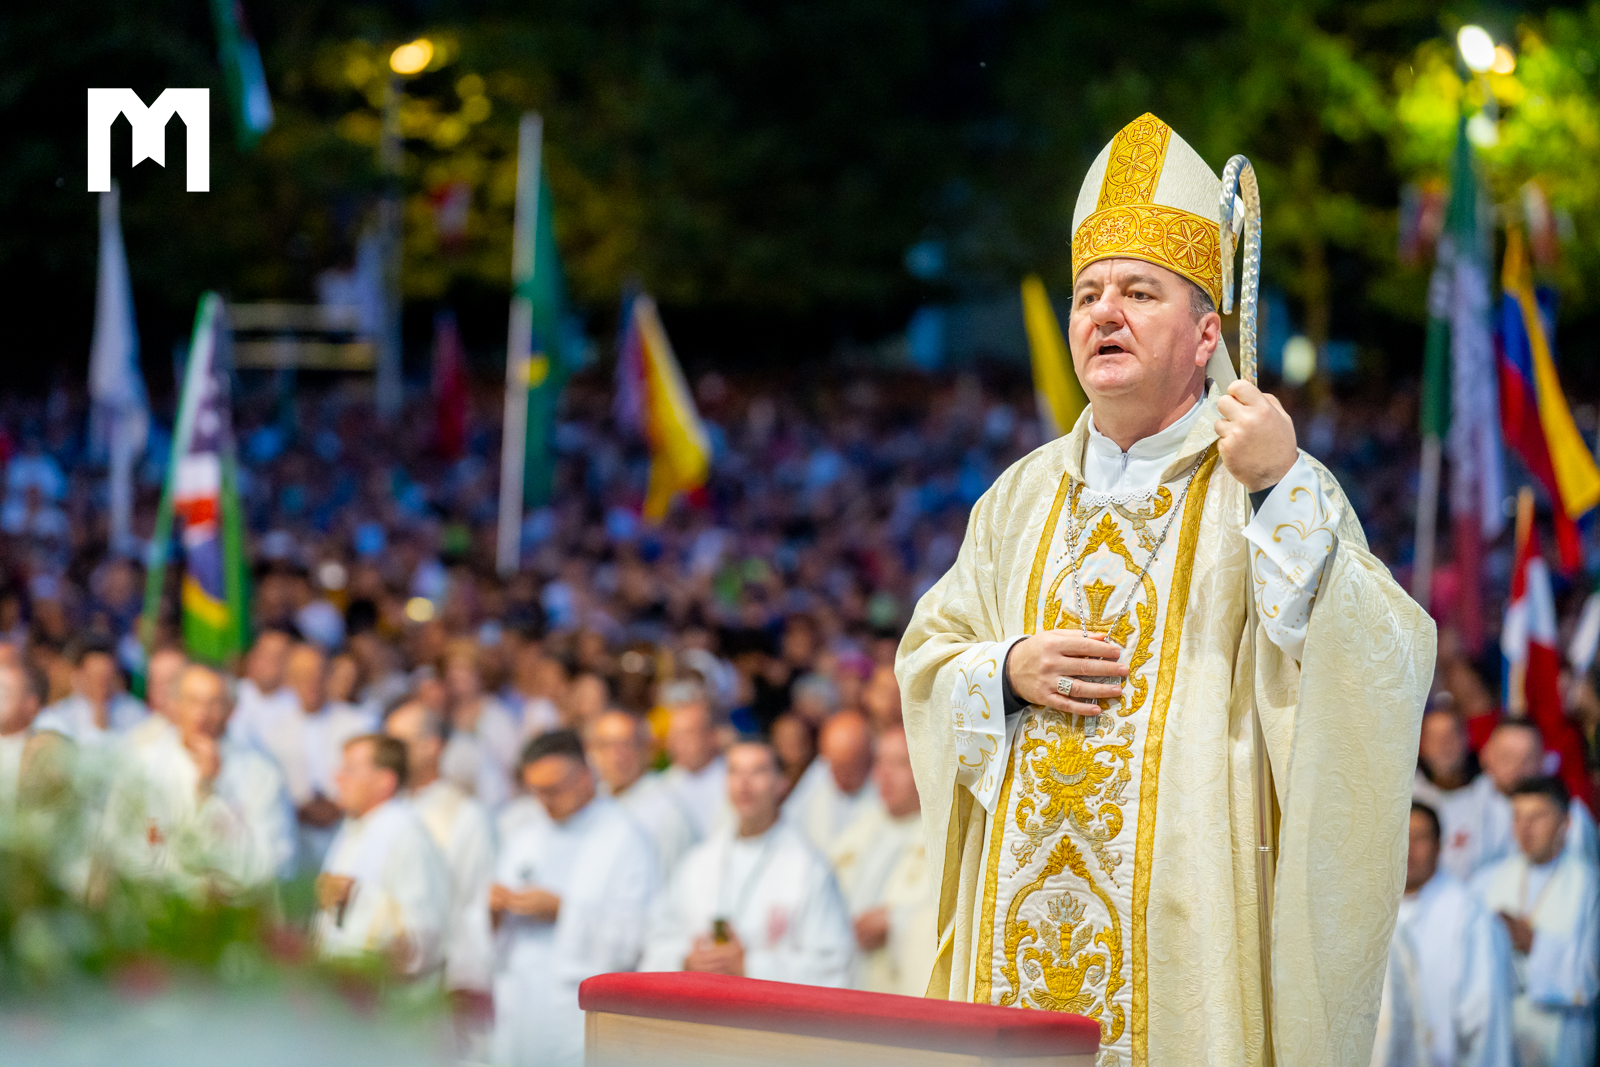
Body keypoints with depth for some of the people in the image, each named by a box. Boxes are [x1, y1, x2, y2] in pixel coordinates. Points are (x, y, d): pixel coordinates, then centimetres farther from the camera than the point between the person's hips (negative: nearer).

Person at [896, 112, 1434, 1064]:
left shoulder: (1281, 487, -1)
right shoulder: (1024, 497, 14)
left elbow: (1381, 670, -14)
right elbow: (925, 659, 17)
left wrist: (1282, 491, -22)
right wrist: (1007, 671, -4)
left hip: (1186, 914, -4)